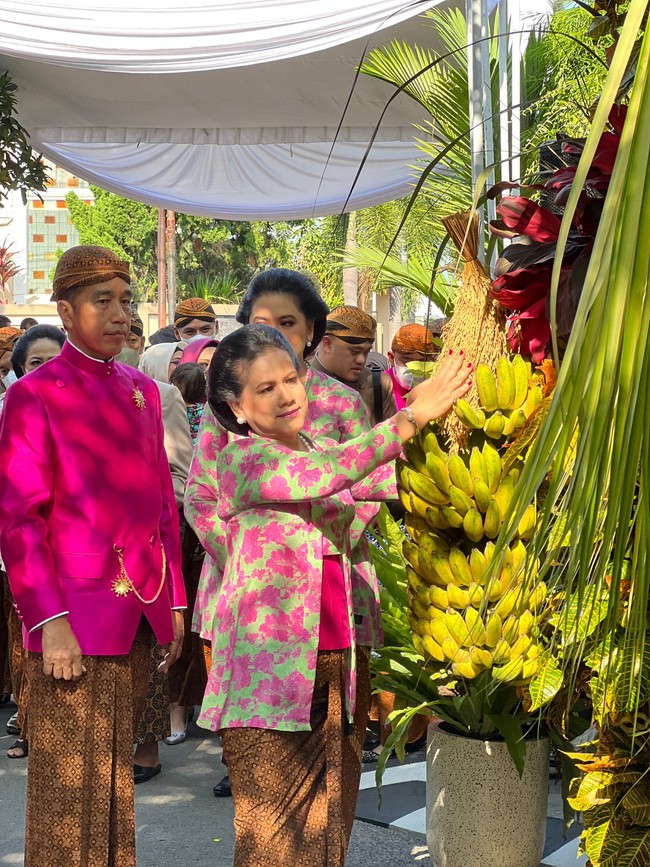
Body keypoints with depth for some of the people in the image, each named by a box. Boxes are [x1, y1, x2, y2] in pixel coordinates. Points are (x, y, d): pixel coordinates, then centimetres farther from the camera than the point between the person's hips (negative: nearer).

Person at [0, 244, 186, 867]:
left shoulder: (143, 392, 12)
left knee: (116, 781, 17)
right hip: (76, 620, -6)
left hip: (140, 619, 6)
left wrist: (174, 603, 11)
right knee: (69, 789, 4)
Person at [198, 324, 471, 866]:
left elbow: (391, 482, 0)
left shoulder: (321, 454, 14)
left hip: (335, 663, 6)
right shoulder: (241, 459, -8)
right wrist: (412, 416, -26)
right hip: (271, 668, -6)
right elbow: (327, 475, -24)